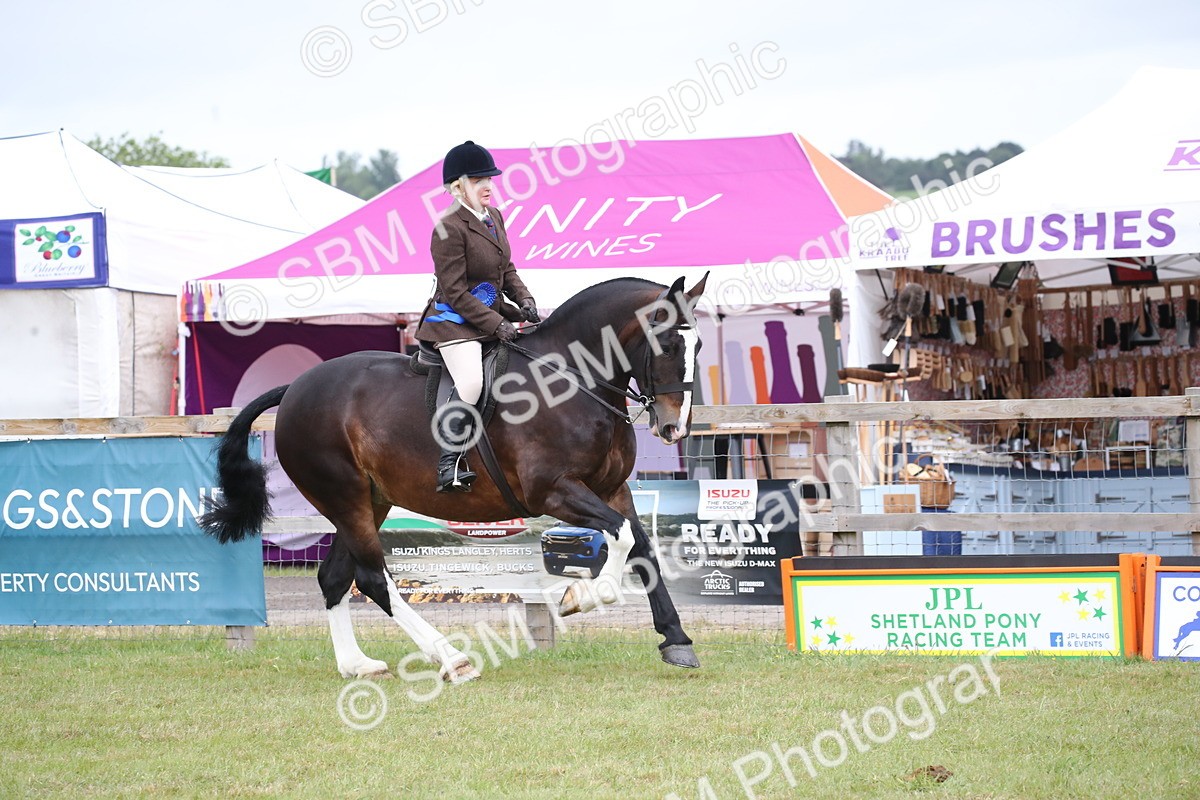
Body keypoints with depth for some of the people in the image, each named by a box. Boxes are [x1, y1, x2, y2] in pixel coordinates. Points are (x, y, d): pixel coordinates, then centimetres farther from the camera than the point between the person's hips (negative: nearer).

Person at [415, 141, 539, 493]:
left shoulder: (493, 218, 10)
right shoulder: (449, 229, -17)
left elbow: (506, 269, 18)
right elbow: (455, 293, -19)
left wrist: (523, 300, -1)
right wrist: (496, 324, -22)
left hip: (493, 312, 9)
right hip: (455, 321, -9)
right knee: (471, 383, -31)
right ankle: (450, 463, -25)